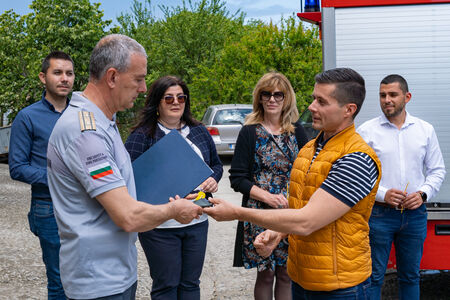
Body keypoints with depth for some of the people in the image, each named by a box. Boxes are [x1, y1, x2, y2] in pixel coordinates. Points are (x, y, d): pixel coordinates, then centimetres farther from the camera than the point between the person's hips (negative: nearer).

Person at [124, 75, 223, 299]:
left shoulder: (199, 131, 9)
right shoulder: (142, 135, -8)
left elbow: (216, 164, 19)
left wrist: (213, 179, -2)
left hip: (197, 223, 5)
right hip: (160, 227, -5)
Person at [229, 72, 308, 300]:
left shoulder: (296, 132, 8)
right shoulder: (249, 133, -1)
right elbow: (237, 178, -4)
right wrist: (268, 197, -16)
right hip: (260, 214, -2)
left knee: (286, 274, 7)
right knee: (265, 274, 5)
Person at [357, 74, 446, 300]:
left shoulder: (425, 130, 7)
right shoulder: (367, 131, -2)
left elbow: (437, 170, 11)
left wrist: (423, 193, -6)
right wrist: (381, 194, -16)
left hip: (415, 214, 3)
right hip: (379, 213, -3)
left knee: (411, 276, 14)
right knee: (374, 276, 2)